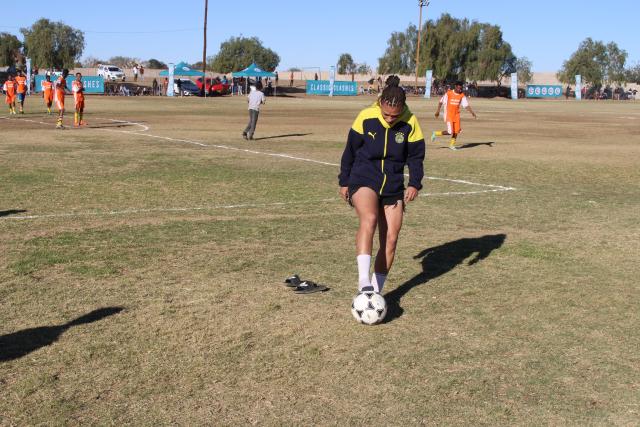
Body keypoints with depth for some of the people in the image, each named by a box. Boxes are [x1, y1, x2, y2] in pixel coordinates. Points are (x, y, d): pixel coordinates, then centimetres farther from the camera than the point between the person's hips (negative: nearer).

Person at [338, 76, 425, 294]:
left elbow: (416, 156, 5)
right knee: (369, 219, -32)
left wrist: (414, 184, -8)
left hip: (393, 185, 3)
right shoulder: (365, 117, -10)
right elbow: (350, 151, 2)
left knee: (390, 239, 0)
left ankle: (375, 291, 15)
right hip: (364, 179, -3)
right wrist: (344, 182, 8)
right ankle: (364, 282, -37)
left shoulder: (410, 123, -6)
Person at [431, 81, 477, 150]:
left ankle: (452, 145, 19)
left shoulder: (462, 95, 1)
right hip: (449, 115, -5)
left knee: (456, 131, 2)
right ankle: (436, 133, 11)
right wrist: (438, 111, -2)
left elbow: (466, 105, 0)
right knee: (450, 132, -11)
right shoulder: (448, 93, -9)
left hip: (456, 115, 5)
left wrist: (472, 113, -11)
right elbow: (441, 102, 0)